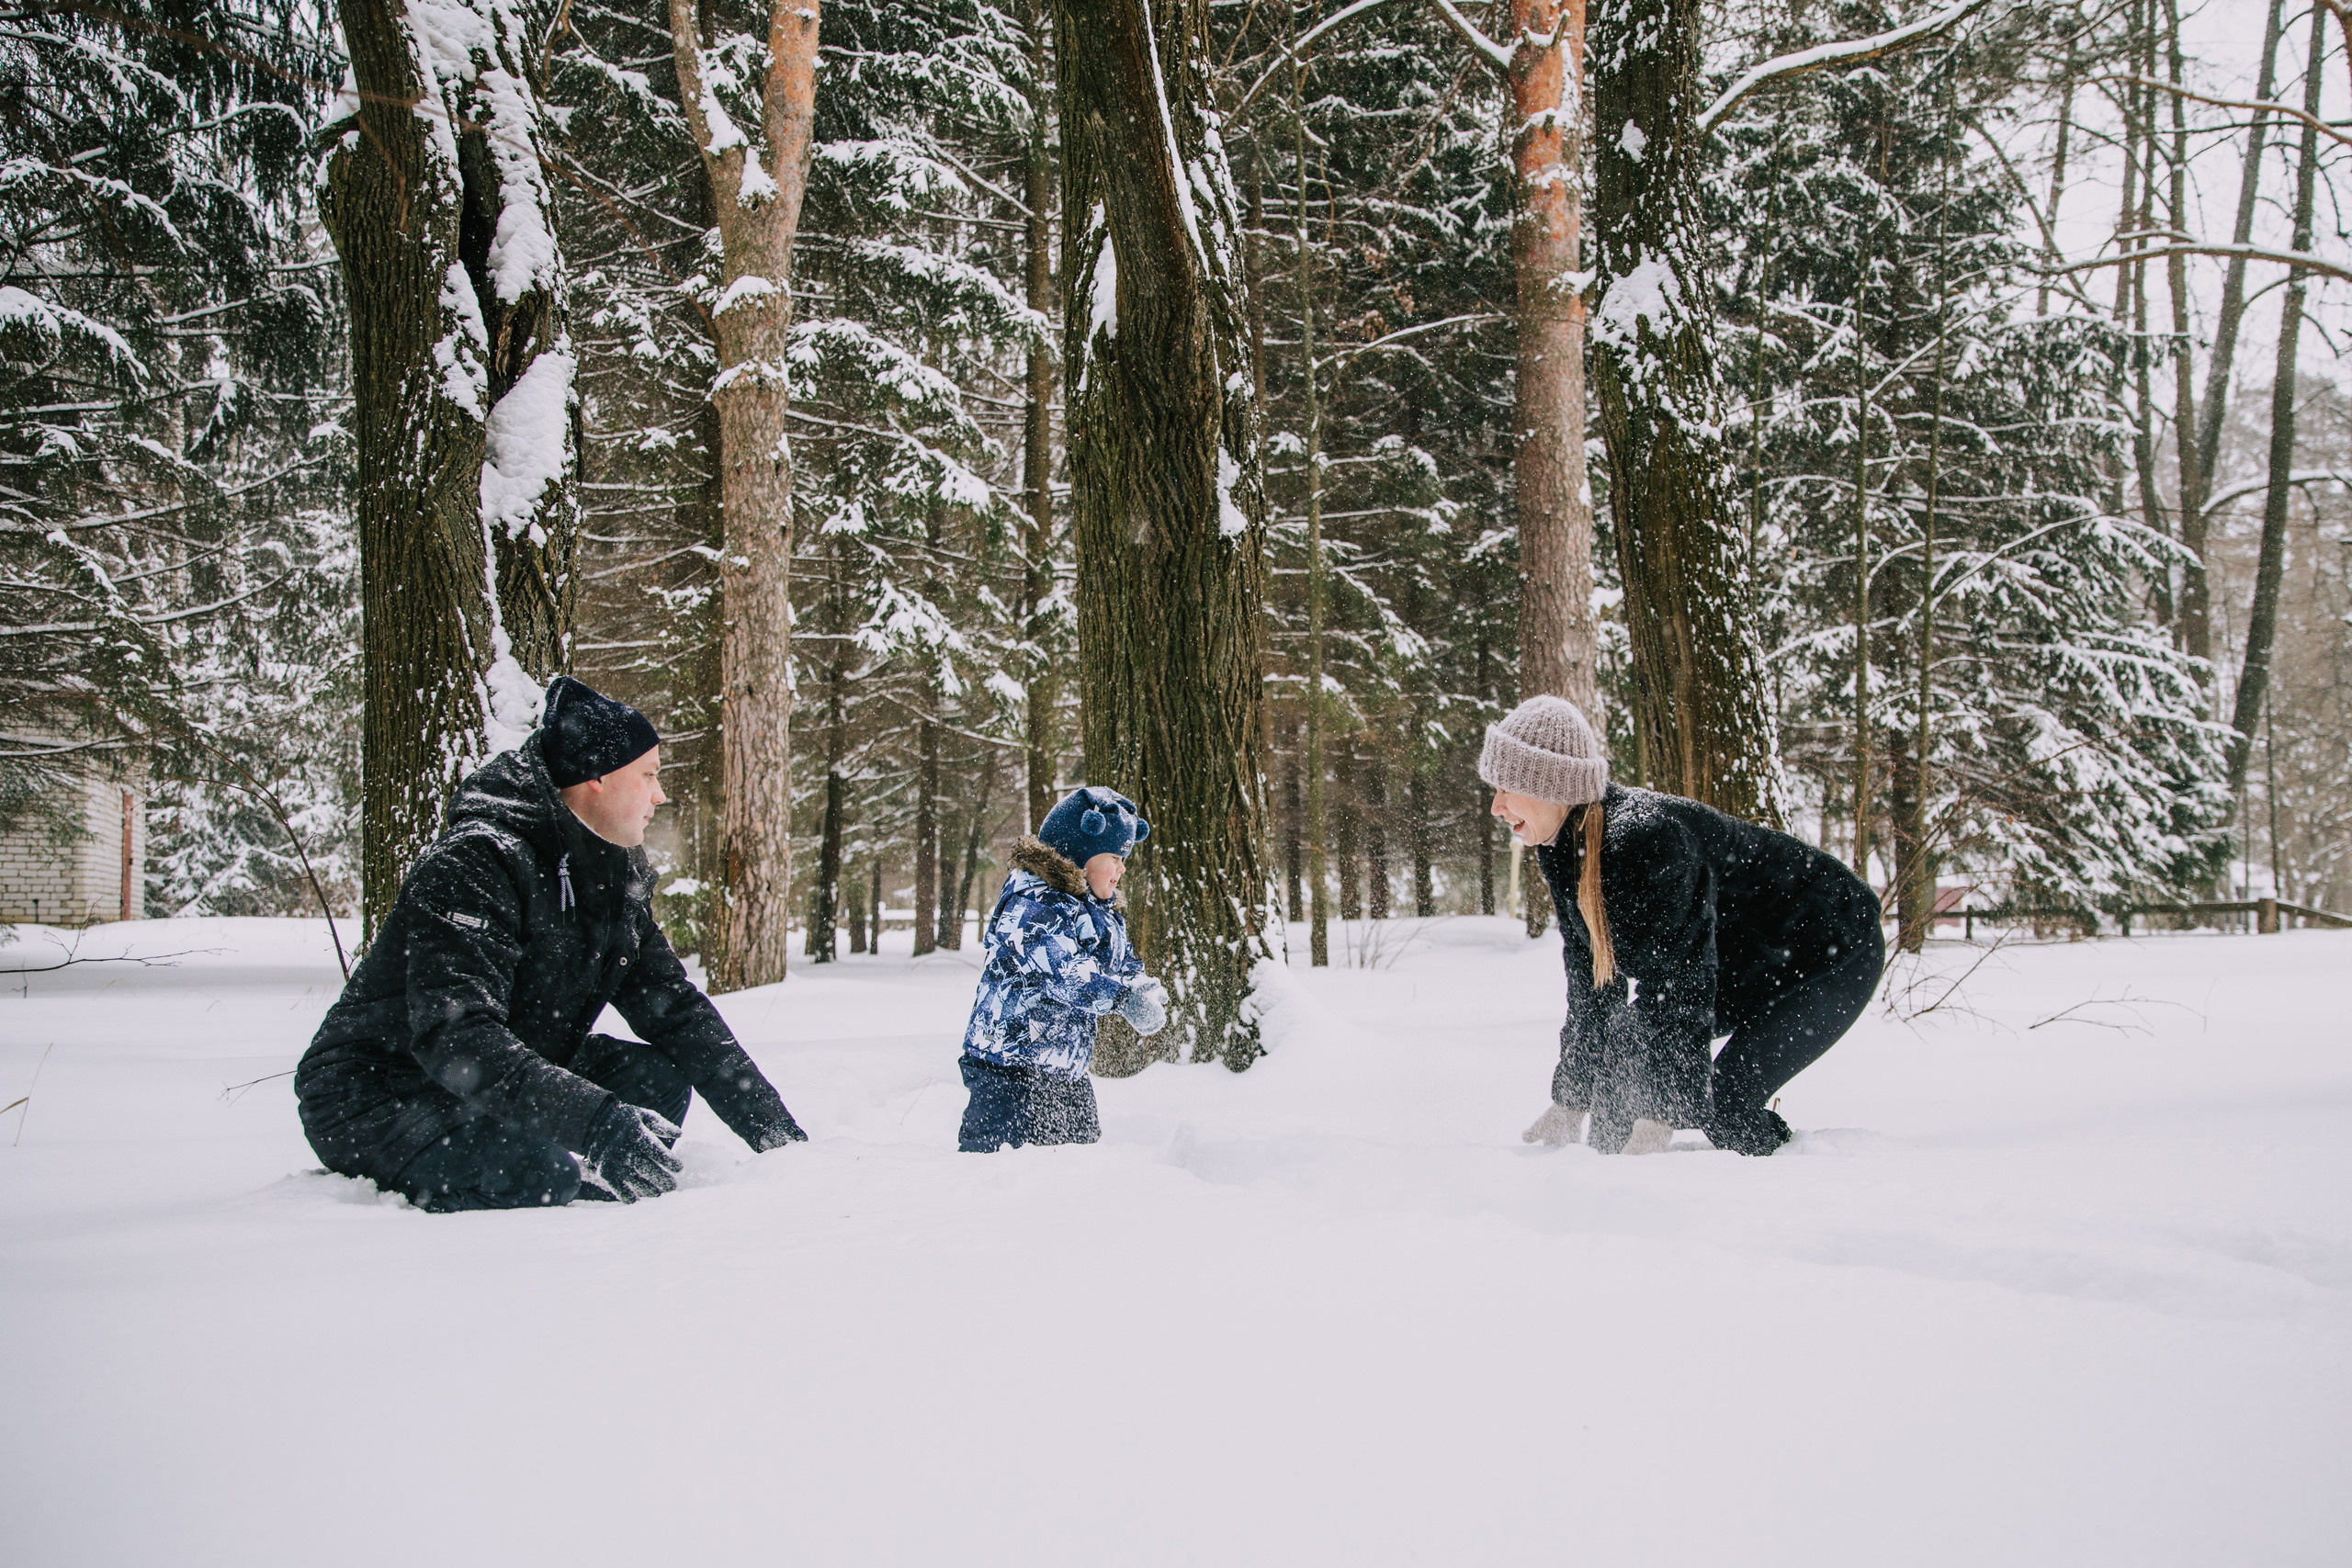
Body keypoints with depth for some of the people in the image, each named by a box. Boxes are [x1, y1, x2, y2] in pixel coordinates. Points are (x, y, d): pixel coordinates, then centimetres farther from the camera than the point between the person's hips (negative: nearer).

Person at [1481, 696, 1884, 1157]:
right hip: (1740, 970, 9)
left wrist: (1656, 1126, -35)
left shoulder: (1647, 837, -36)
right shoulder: (1562, 846, -8)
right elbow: (1591, 980, 0)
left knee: (1722, 1105, -22)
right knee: (1619, 1044, -4)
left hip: (1835, 950, -9)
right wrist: (1569, 1103, 0)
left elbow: (1675, 985, -35)